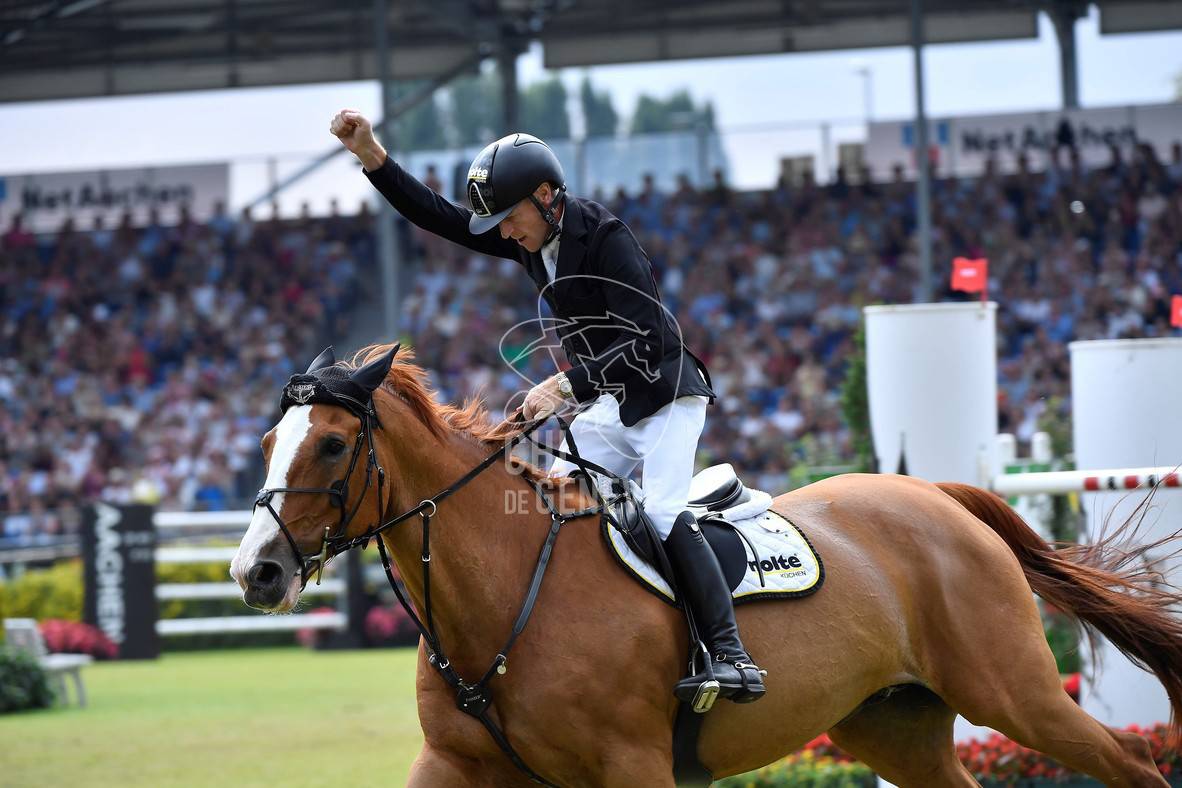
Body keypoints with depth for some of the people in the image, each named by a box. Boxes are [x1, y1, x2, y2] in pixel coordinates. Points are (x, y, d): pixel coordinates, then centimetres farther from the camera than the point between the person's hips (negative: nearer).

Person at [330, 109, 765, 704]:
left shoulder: (605, 238, -22)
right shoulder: (531, 238, 2)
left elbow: (645, 340, -29)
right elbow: (436, 217, 5)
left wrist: (566, 386, -36)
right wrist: (369, 154, -5)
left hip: (667, 396, -9)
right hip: (609, 408, 9)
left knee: (662, 512, -24)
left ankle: (732, 656, -29)